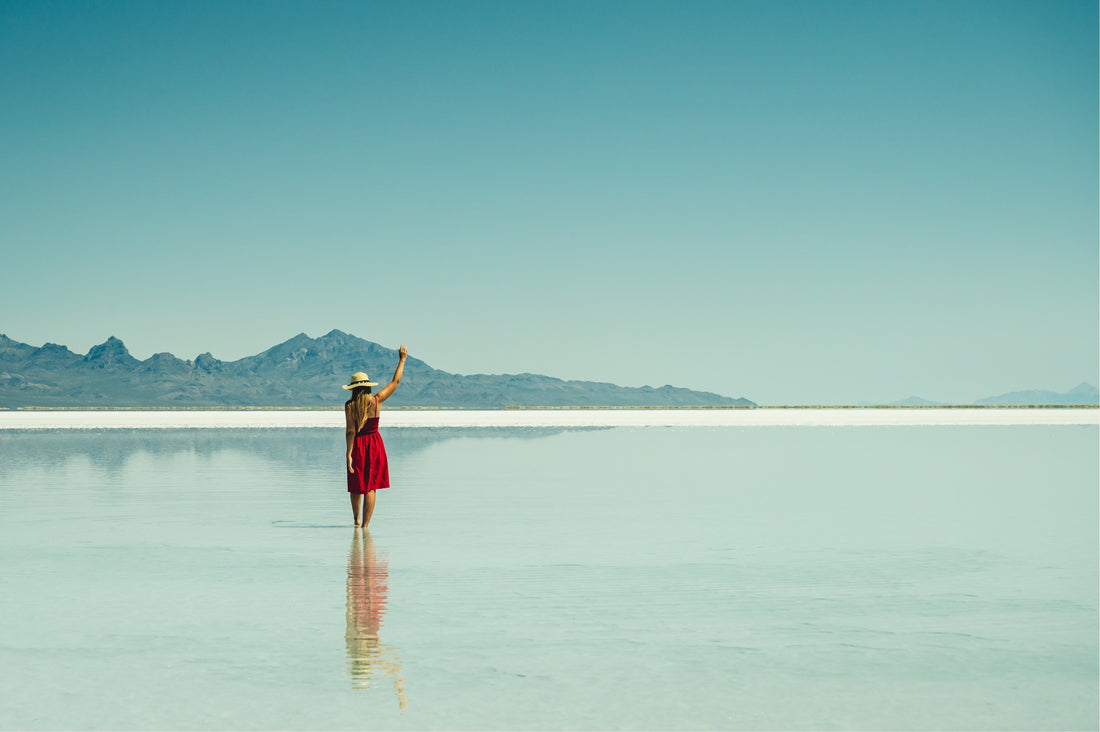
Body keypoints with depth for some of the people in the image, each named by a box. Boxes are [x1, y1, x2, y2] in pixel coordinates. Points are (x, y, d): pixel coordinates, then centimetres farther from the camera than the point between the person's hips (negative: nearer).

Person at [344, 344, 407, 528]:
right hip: (375, 444, 1)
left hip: (358, 445, -1)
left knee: (356, 485, 16)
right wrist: (402, 359, 14)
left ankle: (357, 519, 31)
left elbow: (350, 431, -15)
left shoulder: (349, 405, -10)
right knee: (370, 487, 3)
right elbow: (396, 381, 5)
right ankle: (365, 524, 1)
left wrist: (349, 453, -14)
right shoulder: (376, 401, -5)